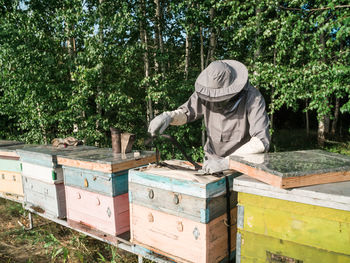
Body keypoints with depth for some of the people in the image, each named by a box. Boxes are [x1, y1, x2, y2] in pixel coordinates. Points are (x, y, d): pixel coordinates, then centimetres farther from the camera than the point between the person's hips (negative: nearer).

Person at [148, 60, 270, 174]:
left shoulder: (253, 97, -21)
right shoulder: (206, 92, -10)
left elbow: (262, 140, -29)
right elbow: (186, 112, 3)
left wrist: (225, 162, -36)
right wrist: (168, 116, -20)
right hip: (212, 158, 3)